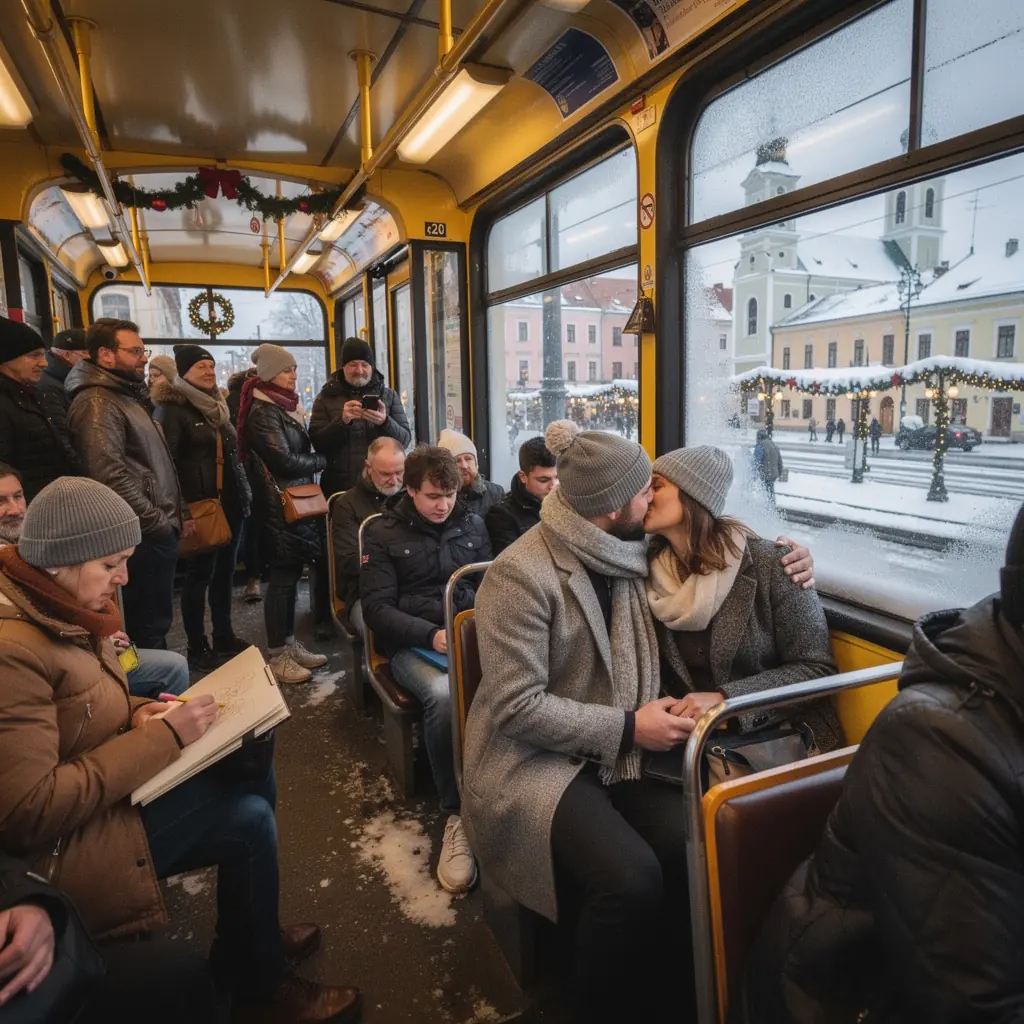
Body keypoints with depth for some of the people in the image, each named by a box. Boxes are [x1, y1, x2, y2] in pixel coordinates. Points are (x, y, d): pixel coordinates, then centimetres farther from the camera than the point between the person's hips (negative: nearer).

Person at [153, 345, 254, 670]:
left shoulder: (216, 406, 18)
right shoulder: (171, 409, -7)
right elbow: (166, 461, -15)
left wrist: (245, 492, 17)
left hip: (230, 503, 8)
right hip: (201, 507, -8)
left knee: (225, 570, 13)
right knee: (200, 573, -1)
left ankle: (224, 636, 25)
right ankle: (197, 647, 10)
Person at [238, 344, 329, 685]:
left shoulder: (286, 406, 16)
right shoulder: (263, 411, -12)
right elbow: (284, 461, -18)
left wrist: (312, 461, 1)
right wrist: (320, 461, -4)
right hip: (281, 504, -9)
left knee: (291, 575, 12)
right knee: (283, 577, -4)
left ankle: (290, 645, 22)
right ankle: (277, 657, 5)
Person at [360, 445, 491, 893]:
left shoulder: (471, 523, 13)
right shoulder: (383, 533, 4)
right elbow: (377, 608, -3)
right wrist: (431, 635, -18)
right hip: (414, 643, -2)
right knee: (444, 696, -37)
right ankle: (458, 815, -18)